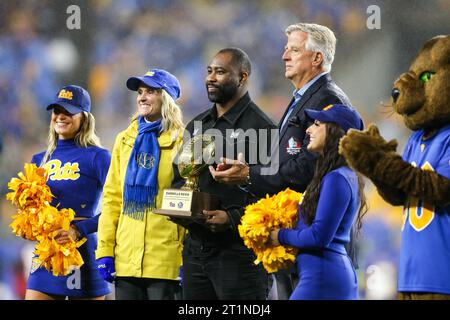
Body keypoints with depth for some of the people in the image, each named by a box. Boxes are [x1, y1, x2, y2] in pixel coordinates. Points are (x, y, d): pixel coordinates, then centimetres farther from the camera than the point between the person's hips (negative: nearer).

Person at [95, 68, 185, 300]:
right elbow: (112, 197, 13)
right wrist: (105, 250, 5)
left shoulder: (181, 142, -1)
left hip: (165, 261, -4)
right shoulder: (125, 140, 14)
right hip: (126, 258, 5)